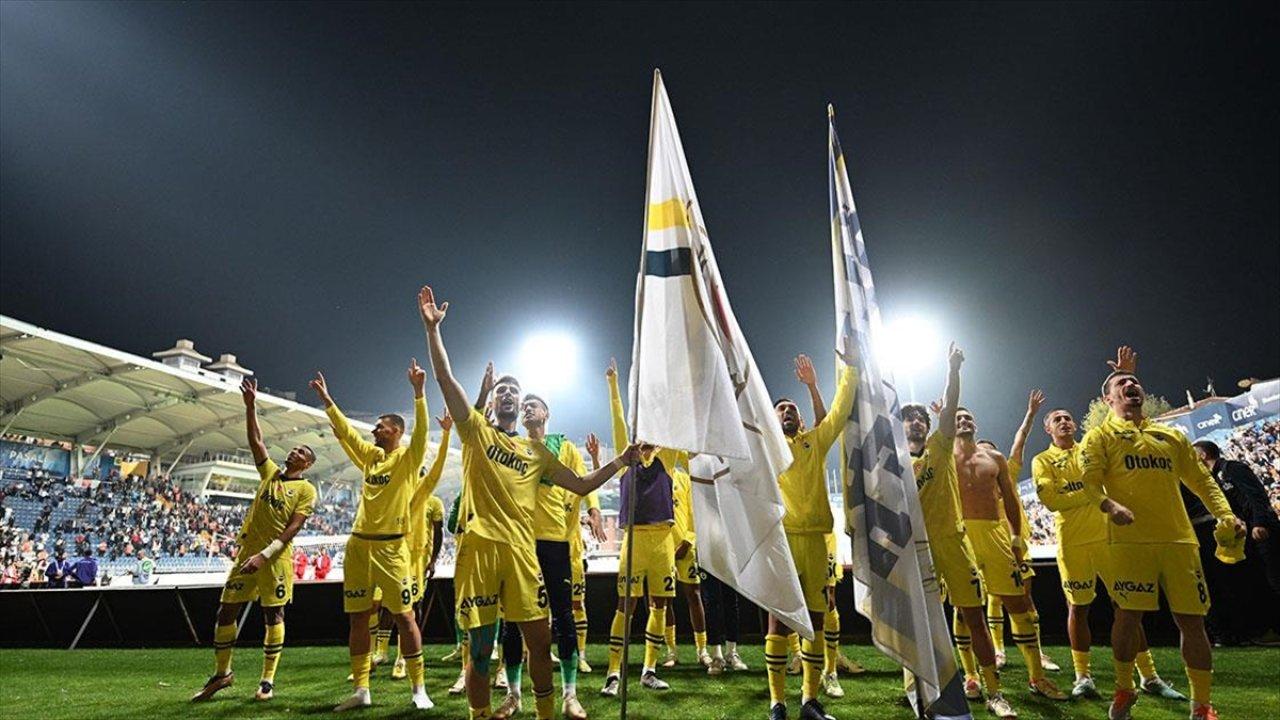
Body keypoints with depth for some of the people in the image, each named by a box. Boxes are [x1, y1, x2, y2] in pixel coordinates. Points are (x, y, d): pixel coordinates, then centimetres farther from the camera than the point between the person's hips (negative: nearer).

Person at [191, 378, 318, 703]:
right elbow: (255, 440, 5)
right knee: (226, 610, 8)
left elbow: (292, 528, -12)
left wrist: (265, 554, -21)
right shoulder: (271, 471, 11)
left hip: (277, 557, -5)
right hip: (247, 550, 5)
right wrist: (250, 406, -4)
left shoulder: (307, 490, -4)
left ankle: (268, 680, 11)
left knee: (273, 615, 1)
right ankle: (222, 673, 26)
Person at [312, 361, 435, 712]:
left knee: (404, 616, -1)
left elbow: (420, 431, -22)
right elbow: (345, 430, 20)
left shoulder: (408, 458, -5)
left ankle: (419, 689, 8)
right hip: (358, 544, 7)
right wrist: (326, 399, 19)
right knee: (358, 618, 11)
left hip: (391, 547, -7)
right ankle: (361, 690, 23)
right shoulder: (370, 455, 12)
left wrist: (418, 391, -32)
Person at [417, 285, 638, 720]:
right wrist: (432, 328, -10)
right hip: (480, 546, -2)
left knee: (540, 640, 8)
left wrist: (621, 460, 9)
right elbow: (445, 378, -2)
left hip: (521, 549, 3)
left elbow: (582, 486, 18)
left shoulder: (537, 452, 17)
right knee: (480, 647, 5)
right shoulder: (476, 431, 9)